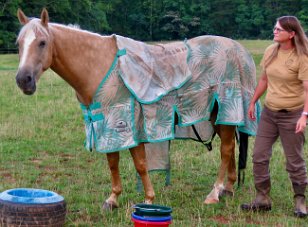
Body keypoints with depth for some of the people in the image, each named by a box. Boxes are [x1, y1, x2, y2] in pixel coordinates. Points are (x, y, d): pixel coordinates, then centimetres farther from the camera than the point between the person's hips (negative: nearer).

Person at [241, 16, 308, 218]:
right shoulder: (271, 51, 2)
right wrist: (253, 102, 17)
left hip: (291, 115, -6)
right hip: (269, 112, 6)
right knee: (259, 156, 7)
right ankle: (263, 199, 20)